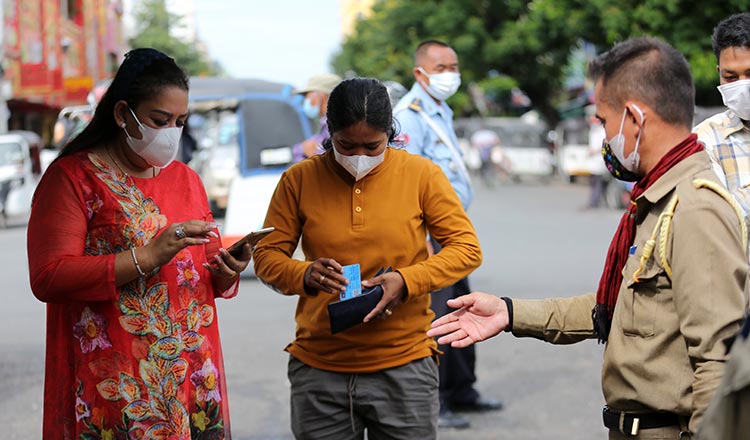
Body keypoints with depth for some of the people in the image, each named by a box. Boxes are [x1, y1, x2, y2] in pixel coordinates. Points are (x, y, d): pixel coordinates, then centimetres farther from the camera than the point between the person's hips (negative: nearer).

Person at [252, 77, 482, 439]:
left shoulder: (422, 174, -1)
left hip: (404, 366, -1)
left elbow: (467, 248, 0)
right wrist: (304, 275, -19)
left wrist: (406, 280, -16)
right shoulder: (299, 179, 1)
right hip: (319, 368, 1)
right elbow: (267, 255, 4)